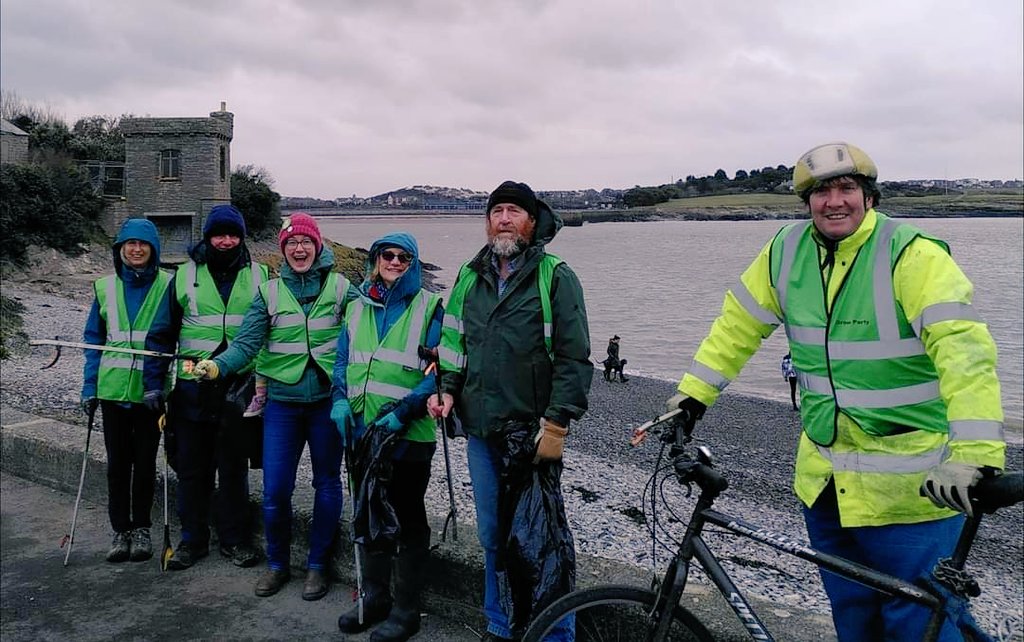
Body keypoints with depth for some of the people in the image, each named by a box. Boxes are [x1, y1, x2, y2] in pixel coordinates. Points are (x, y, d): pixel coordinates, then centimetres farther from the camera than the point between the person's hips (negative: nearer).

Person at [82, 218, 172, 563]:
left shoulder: (167, 286, -4)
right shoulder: (105, 288, 5)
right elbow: (94, 339, 9)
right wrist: (89, 386, 2)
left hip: (151, 389, -2)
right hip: (113, 388, 2)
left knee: (145, 460, 8)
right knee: (117, 461, 8)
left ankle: (141, 527, 24)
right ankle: (120, 530, 21)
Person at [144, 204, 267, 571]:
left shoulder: (258, 276, 2)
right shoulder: (186, 275, 3)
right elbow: (161, 334, 5)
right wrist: (154, 384, -1)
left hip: (239, 387, -1)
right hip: (193, 389, 1)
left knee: (233, 467, 9)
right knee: (192, 467, 9)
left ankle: (235, 539, 22)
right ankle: (192, 538, 24)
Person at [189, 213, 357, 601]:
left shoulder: (340, 288, 0)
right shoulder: (270, 292, 3)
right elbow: (247, 343, -6)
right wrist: (217, 365, -24)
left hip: (328, 400, -1)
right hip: (282, 402, 1)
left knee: (327, 483, 9)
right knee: (275, 489, 1)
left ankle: (318, 564, 26)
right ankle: (277, 564, 24)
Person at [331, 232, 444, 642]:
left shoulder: (429, 307, -4)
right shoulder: (357, 307, 11)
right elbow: (343, 362, 13)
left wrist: (403, 411, -19)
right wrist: (340, 400, -6)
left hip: (409, 436, -5)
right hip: (361, 431, 5)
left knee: (408, 519, 6)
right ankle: (374, 596, 32)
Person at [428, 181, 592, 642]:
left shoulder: (556, 277, -5)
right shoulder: (470, 276, 11)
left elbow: (574, 358, -9)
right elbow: (454, 340, 19)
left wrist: (557, 422, -14)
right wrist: (448, 389, 4)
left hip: (534, 431, -5)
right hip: (481, 429, 5)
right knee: (492, 534, 16)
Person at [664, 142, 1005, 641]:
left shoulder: (913, 257, -17)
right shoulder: (786, 251, 0)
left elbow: (965, 351, -28)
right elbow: (738, 325, 9)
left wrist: (972, 457, -40)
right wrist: (692, 395, 6)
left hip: (911, 483, -5)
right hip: (824, 478, 5)